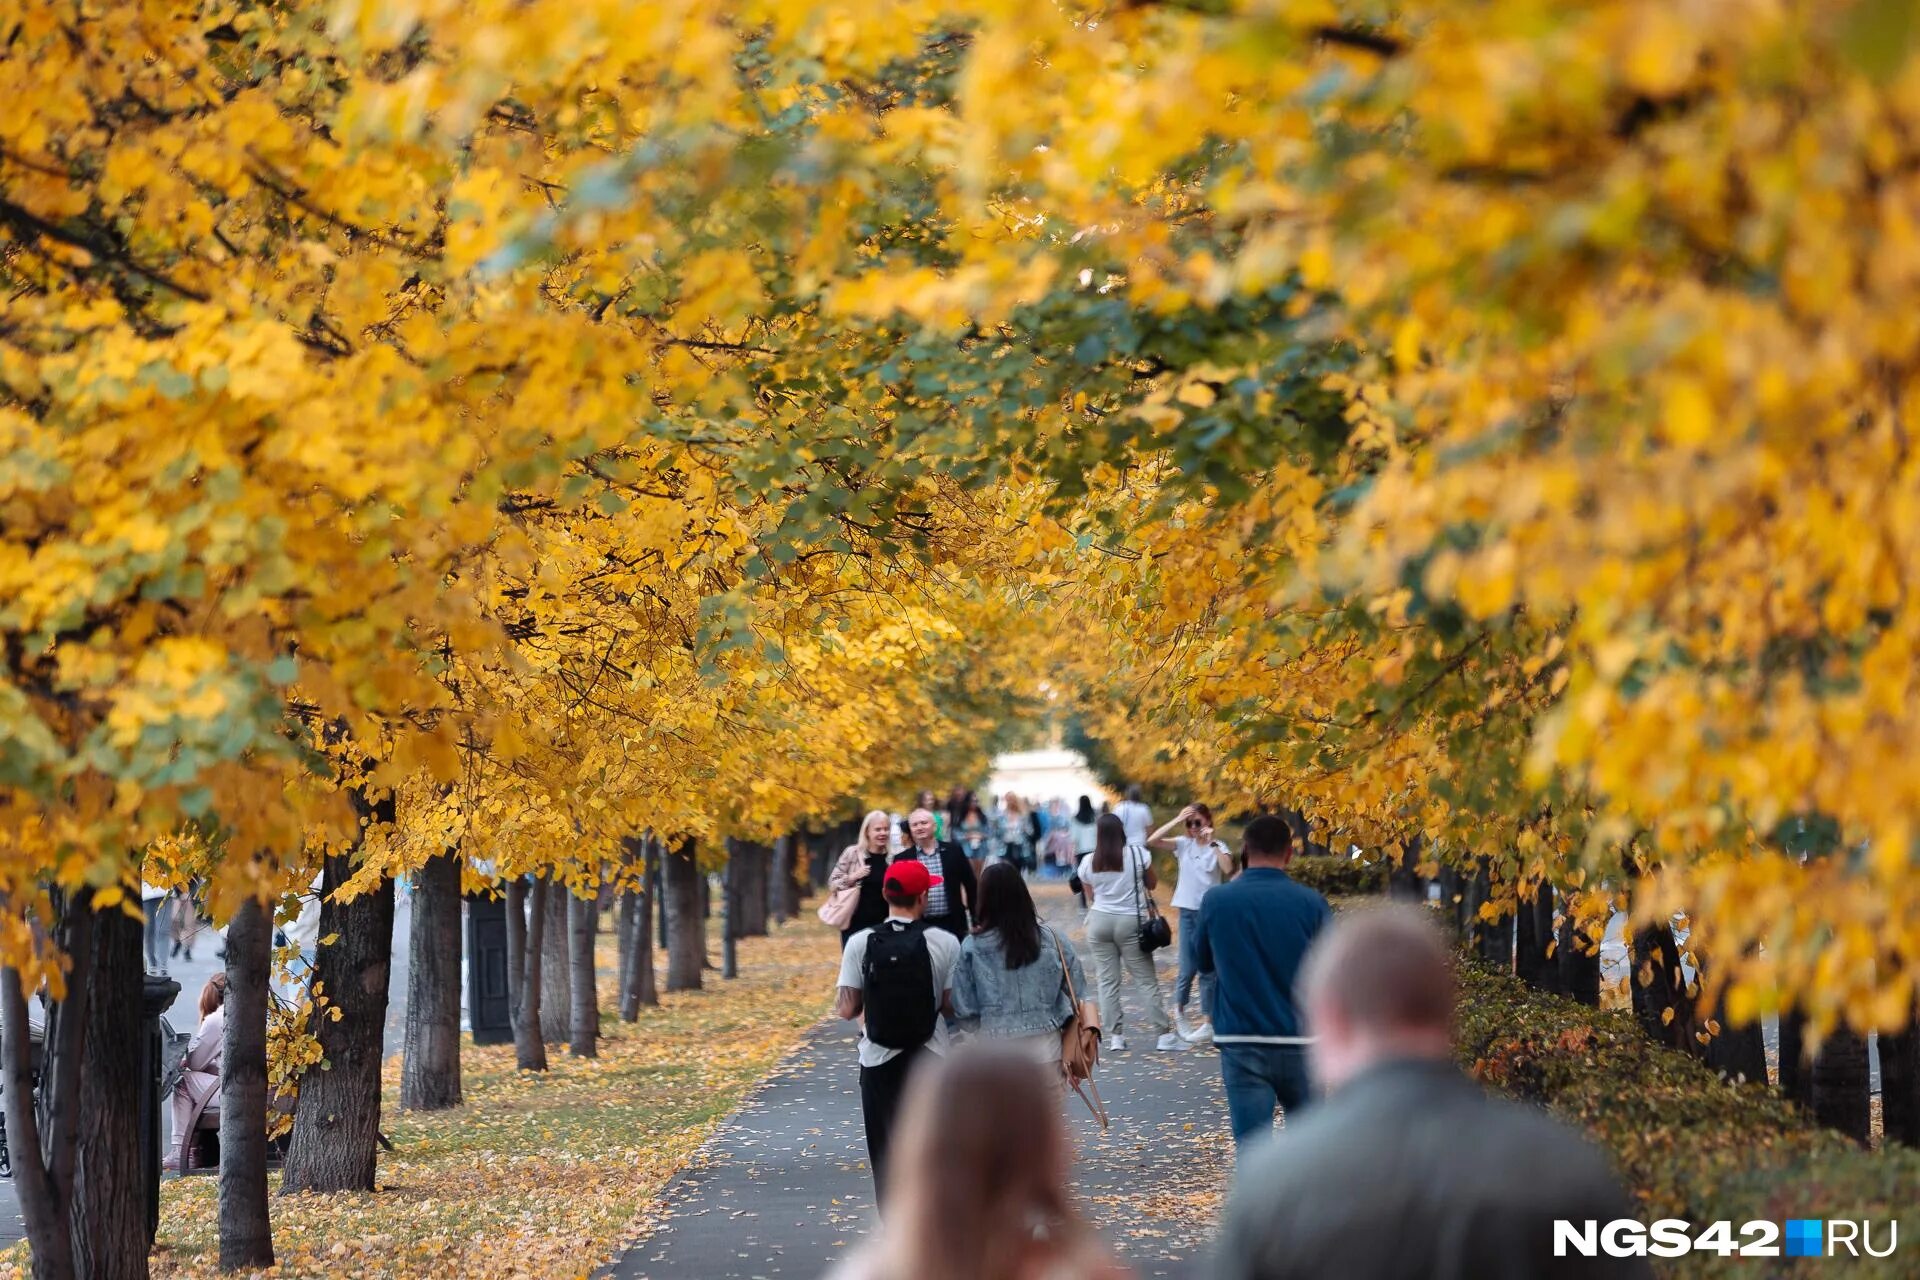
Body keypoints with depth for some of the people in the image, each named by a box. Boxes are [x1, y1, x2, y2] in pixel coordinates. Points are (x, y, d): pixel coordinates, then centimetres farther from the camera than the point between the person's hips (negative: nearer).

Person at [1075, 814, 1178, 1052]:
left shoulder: (1088, 862, 1)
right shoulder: (1139, 854, -5)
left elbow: (1089, 897, 9)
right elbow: (1152, 884, 8)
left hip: (1099, 921, 2)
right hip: (1130, 922, -2)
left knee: (1107, 980, 6)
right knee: (1146, 979, 3)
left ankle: (1115, 1035, 3)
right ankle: (1163, 1034, 4)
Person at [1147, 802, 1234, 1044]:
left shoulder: (1219, 847, -3)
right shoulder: (1183, 844, 4)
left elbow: (1228, 869, -24)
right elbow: (1151, 841, -9)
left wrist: (1212, 842, -22)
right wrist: (1176, 821, -13)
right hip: (1188, 911, 2)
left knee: (1208, 970, 2)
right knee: (1187, 969, 2)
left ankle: (1208, 1023, 10)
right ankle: (1178, 1012, 23)